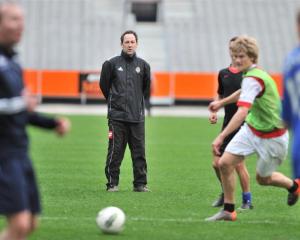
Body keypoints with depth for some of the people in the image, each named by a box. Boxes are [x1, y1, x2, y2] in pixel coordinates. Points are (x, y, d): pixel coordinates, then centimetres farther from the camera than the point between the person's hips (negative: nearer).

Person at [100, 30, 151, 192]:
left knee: (139, 151, 2)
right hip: (117, 116, -2)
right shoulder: (112, 64, 1)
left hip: (137, 116, 2)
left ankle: (140, 183, 9)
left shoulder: (143, 65, 7)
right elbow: (104, 85, 12)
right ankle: (112, 183, 5)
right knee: (115, 151, -2)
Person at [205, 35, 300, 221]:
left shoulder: (252, 79, -29)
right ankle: (228, 210, 4)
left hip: (271, 138, -8)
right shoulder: (256, 74, 0)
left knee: (263, 179, 10)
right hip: (251, 130, 8)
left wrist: (221, 137, -48)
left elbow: (242, 112, -42)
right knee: (225, 163, -8)